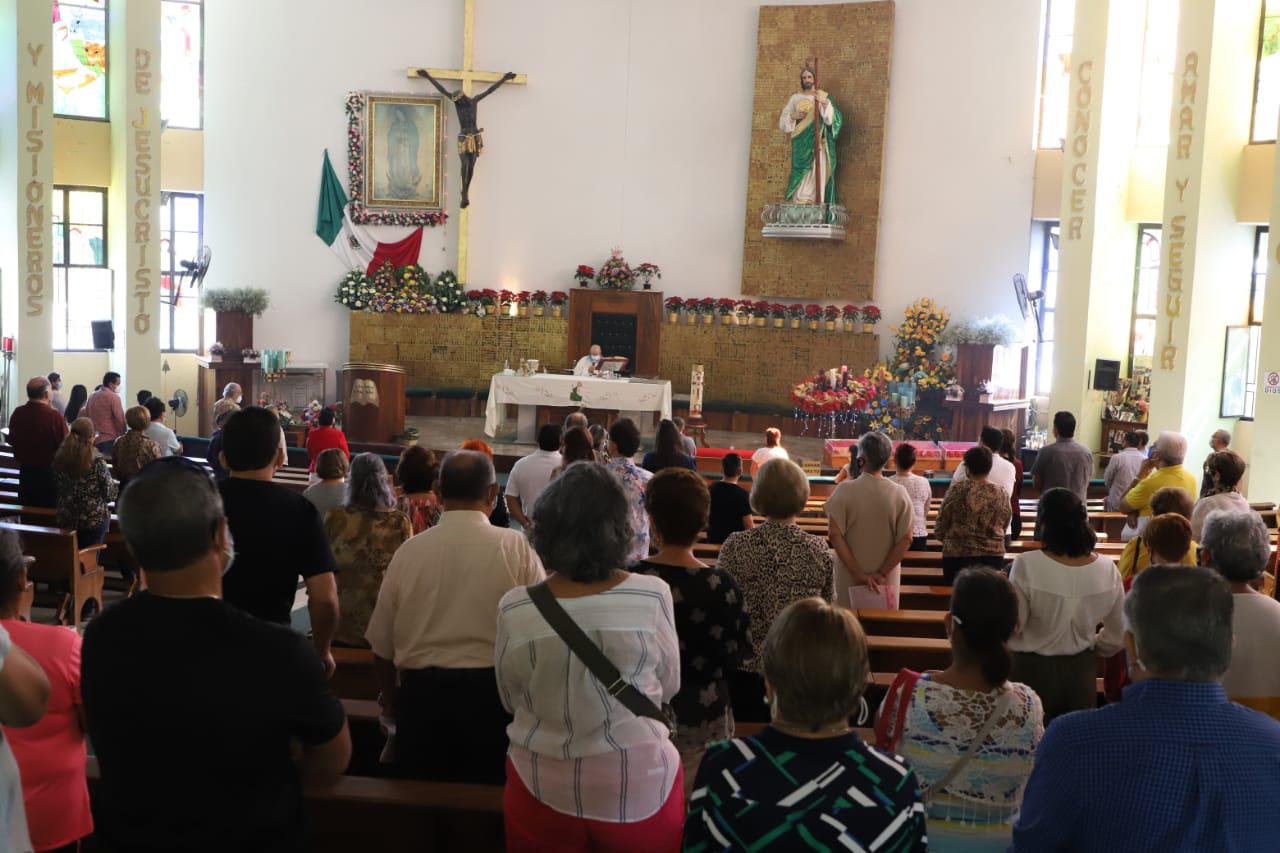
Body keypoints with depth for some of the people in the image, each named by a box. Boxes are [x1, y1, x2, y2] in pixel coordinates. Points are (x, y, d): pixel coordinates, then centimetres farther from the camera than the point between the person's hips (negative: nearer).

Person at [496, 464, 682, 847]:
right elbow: (668, 687, -2)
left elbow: (510, 701, 0)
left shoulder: (514, 609, -16)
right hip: (639, 789, 0)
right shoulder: (652, 595, -18)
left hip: (543, 791, 1)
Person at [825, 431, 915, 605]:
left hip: (850, 575, -1)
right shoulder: (900, 494, -8)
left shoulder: (844, 490, -12)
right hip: (886, 577, 1)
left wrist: (858, 573, -12)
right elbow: (906, 539, -10)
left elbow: (835, 535, -14)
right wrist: (882, 574, -8)